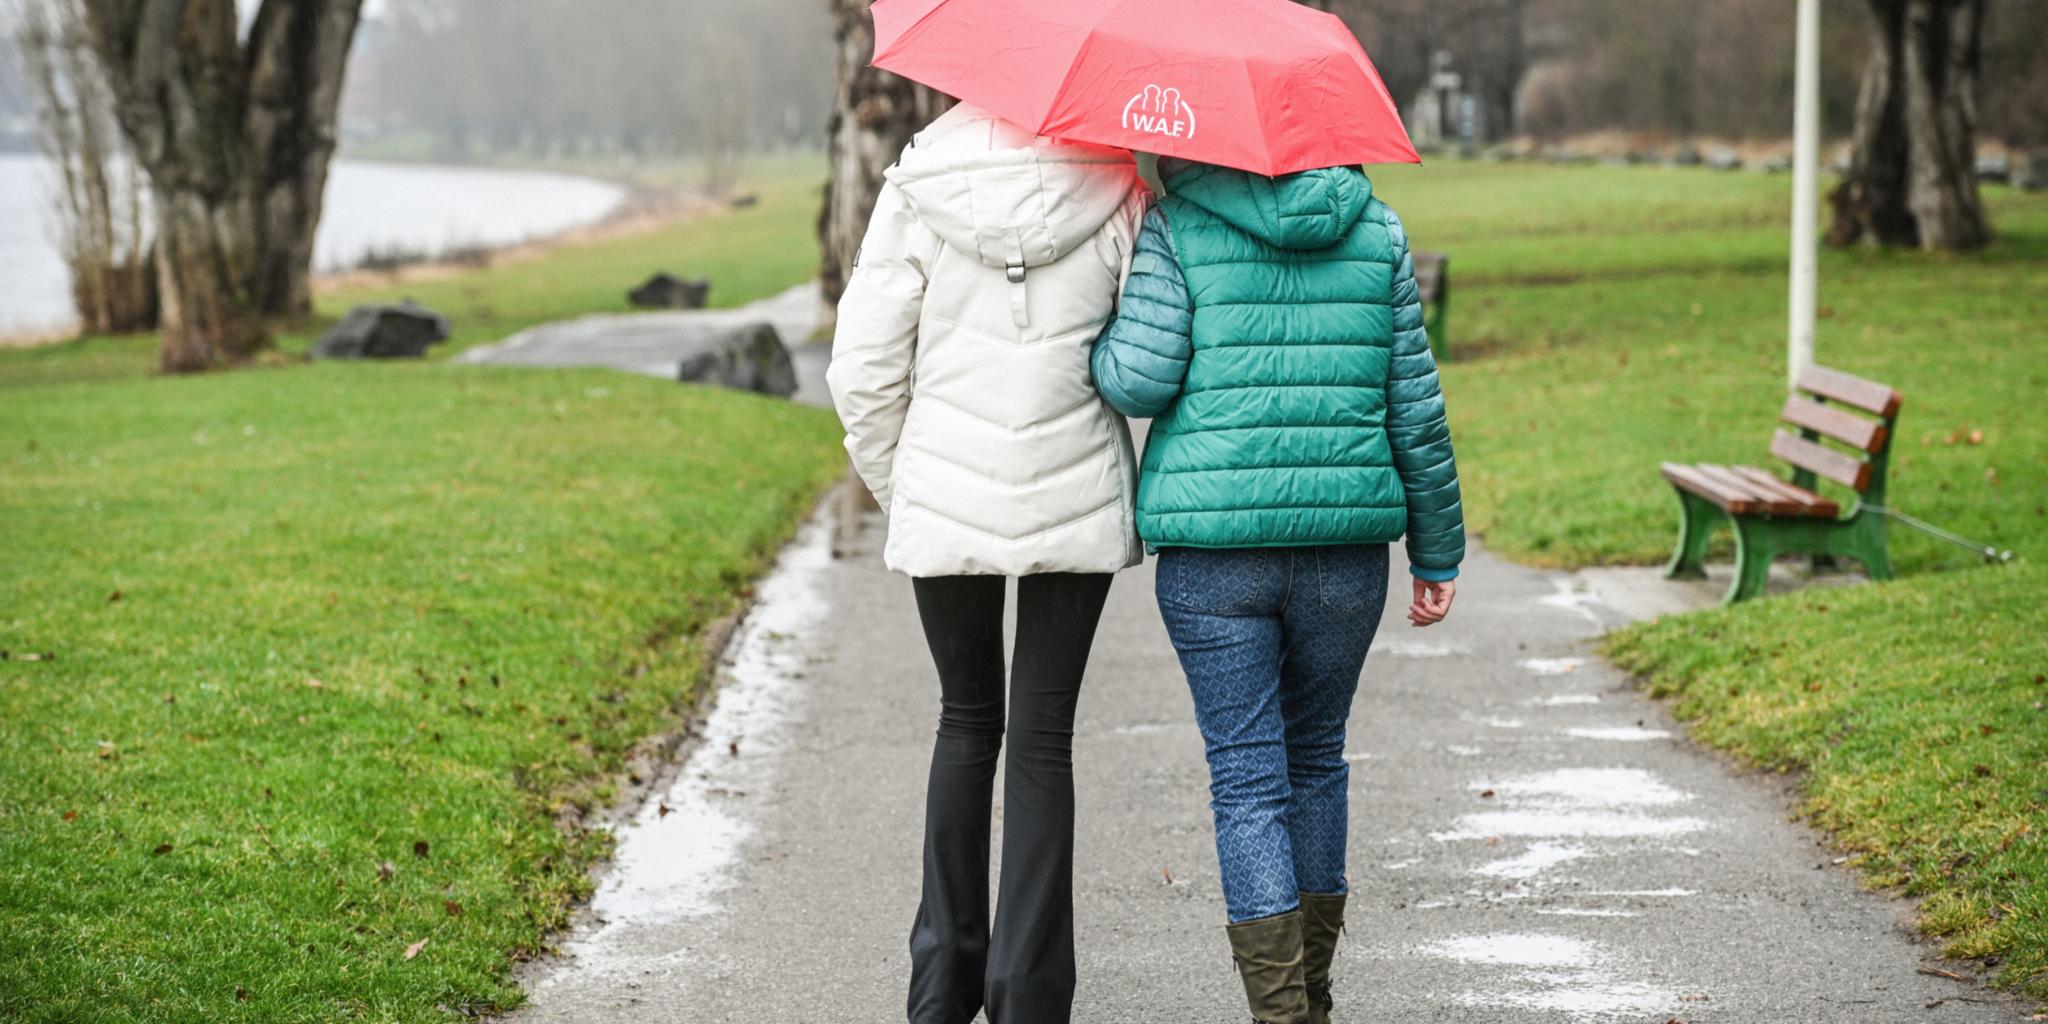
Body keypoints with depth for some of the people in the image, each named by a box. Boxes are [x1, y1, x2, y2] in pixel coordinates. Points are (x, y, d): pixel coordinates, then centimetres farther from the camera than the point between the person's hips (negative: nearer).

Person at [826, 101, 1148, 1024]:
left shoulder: (917, 188, -4)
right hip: (1077, 500, -1)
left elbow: (863, 369, -3)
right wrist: (1155, 495, 10)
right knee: (1043, 737, 7)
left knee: (967, 721, 18)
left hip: (944, 498, 1)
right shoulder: (1114, 188, -4)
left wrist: (894, 485, 12)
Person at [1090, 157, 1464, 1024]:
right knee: (1317, 758, 18)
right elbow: (1416, 406, 6)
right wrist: (1438, 553, 13)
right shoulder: (1376, 230, 7)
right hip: (1347, 546, 3)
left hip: (1213, 547, -3)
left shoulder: (1176, 228, -2)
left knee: (1248, 778, 1)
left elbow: (1140, 380, -10)